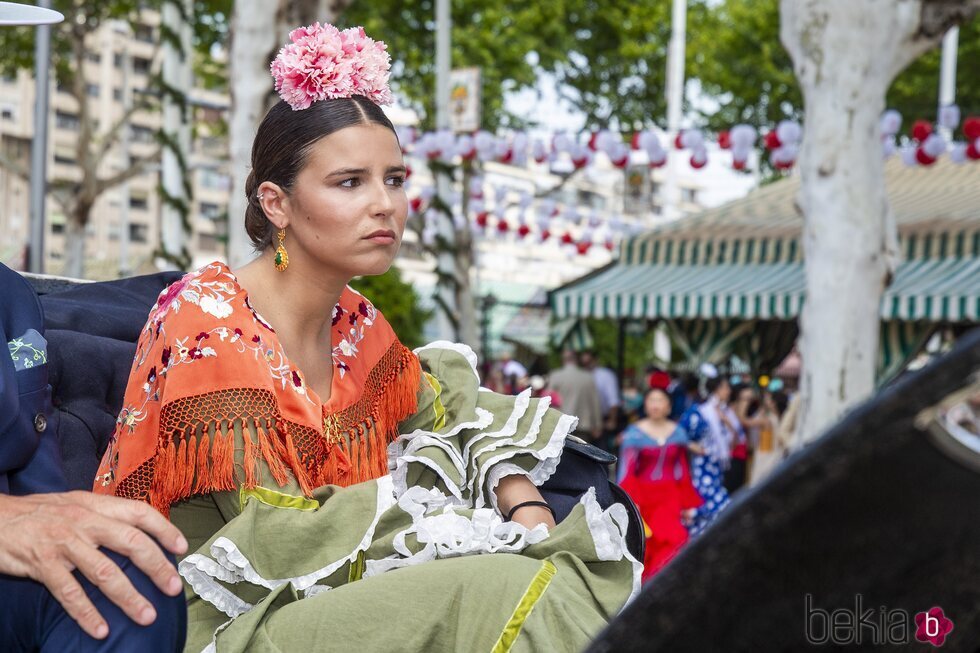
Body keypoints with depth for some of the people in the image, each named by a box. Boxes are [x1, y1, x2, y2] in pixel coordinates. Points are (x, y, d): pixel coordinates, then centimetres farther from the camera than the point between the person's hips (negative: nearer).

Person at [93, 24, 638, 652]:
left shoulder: (354, 321, 4)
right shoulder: (205, 324, -17)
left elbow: (455, 410, 17)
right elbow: (281, 540, -21)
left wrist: (527, 507, -3)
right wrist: (483, 529, -17)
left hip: (338, 598, 7)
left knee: (567, 572, -10)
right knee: (504, 589, -24)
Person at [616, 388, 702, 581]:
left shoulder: (678, 433, 5)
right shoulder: (634, 433, -6)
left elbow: (683, 471, 13)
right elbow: (627, 470, -10)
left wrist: (688, 505, 15)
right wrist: (629, 502, -19)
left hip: (669, 498, 2)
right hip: (643, 496, -2)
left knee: (672, 541, -14)